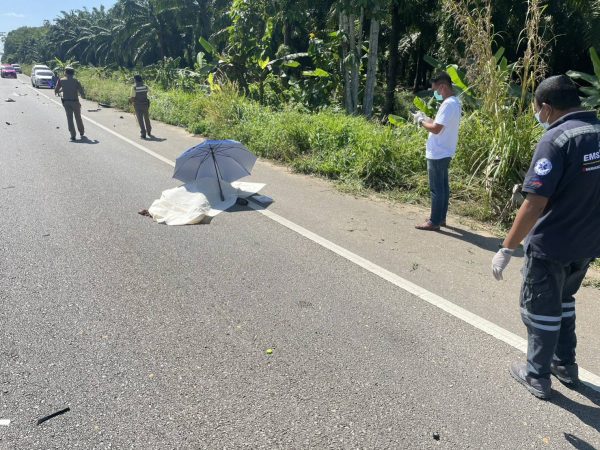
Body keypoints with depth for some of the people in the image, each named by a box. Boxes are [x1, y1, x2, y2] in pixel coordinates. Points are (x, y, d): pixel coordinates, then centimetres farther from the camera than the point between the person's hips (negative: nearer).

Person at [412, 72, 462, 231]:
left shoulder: (448, 104, -19)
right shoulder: (454, 102, 13)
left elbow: (436, 129, -24)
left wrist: (421, 121, -8)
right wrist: (426, 118, 8)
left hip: (438, 154, -10)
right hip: (443, 152, 10)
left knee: (436, 189, -4)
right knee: (443, 187, 15)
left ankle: (435, 222, 3)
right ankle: (441, 218, 24)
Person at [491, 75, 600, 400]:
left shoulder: (557, 139, -21)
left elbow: (535, 204, -25)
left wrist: (506, 249, -19)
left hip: (551, 246, -7)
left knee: (539, 310, 10)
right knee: (563, 302, 25)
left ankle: (537, 377, 24)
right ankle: (565, 365, 38)